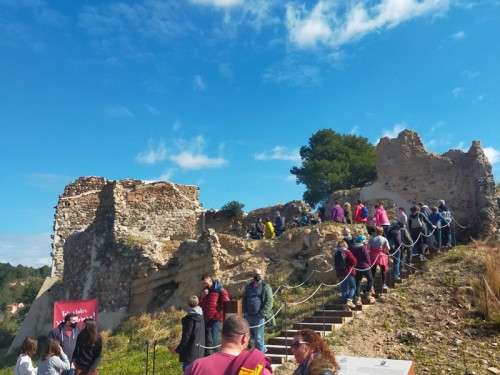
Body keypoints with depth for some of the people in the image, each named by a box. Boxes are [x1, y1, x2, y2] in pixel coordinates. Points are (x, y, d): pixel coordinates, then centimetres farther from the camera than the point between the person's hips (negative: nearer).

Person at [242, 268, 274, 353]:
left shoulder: (266, 287, -3)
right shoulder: (248, 287, 14)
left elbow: (269, 301, -10)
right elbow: (244, 300, 20)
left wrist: (262, 313, -16)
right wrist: (245, 311, 7)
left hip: (259, 317, -6)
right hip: (249, 316, 6)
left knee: (258, 338, -4)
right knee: (251, 336, 14)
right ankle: (263, 349, 34)